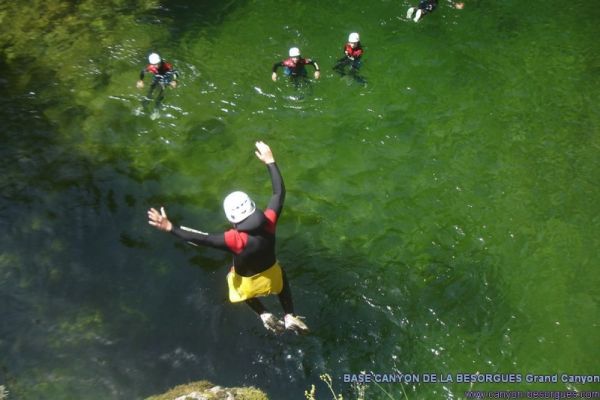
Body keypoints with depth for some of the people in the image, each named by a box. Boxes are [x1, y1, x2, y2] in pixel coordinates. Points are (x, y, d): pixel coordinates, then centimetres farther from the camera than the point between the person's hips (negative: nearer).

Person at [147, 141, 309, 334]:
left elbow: (202, 239, -39)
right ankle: (290, 317, 32)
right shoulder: (269, 222, -30)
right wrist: (270, 161, -12)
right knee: (282, 278, 38)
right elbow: (280, 192, -18)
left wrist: (170, 227, -36)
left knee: (234, 278, 34)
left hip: (248, 282, -2)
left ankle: (265, 315, 27)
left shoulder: (236, 239, -40)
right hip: (270, 274, 3)